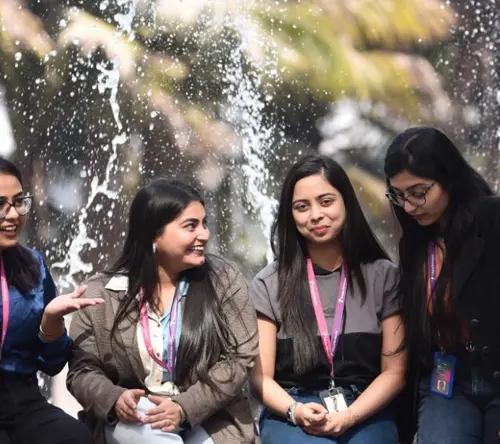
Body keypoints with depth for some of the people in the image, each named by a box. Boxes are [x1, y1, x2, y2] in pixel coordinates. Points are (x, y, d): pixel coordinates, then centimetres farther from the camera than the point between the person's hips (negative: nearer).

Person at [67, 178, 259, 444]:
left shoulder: (224, 280, 0)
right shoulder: (101, 294, 0)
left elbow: (240, 357, -5)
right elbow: (82, 369, 2)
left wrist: (184, 407, -17)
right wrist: (114, 399, -21)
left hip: (210, 420, 1)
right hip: (131, 421, 0)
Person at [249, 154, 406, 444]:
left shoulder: (383, 276, 5)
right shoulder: (269, 284, 5)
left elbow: (394, 371, 4)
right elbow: (260, 376, 3)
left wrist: (349, 416, -12)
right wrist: (296, 411, -16)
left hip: (366, 412, 1)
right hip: (291, 415, 0)